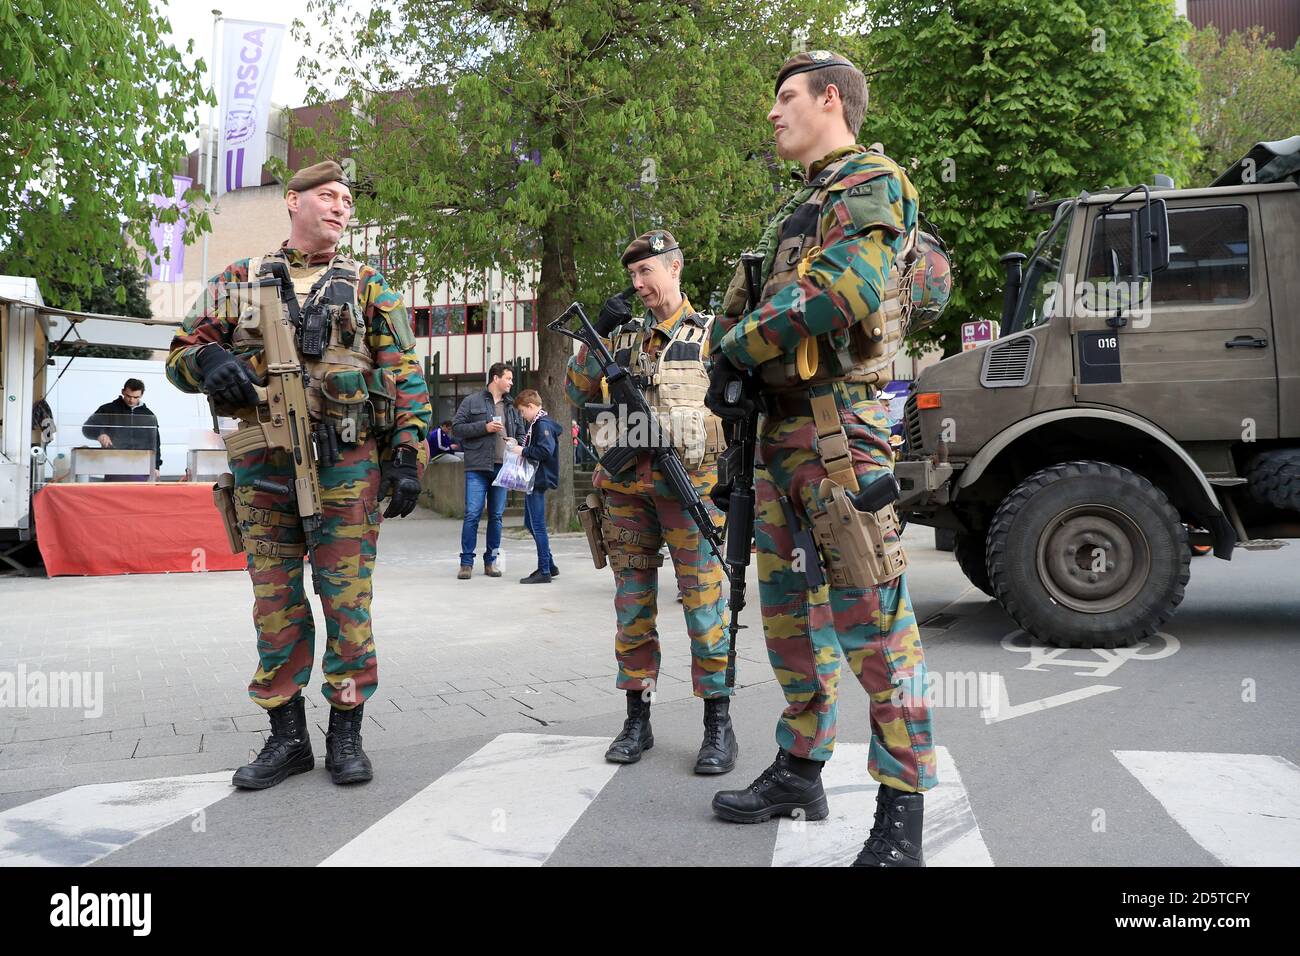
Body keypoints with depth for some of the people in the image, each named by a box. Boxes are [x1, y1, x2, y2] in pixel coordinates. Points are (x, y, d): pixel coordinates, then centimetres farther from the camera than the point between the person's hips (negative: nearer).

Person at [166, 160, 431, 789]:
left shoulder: (367, 286, 9)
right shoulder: (238, 281, 14)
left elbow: (404, 375, 3)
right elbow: (179, 355, 15)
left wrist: (408, 455, -7)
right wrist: (207, 361, -10)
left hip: (346, 461, -2)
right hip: (261, 466, 3)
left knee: (347, 600, -1)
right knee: (275, 606, 6)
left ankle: (346, 734, 11)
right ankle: (287, 737, 18)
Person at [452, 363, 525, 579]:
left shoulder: (512, 406, 16)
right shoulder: (472, 401, 2)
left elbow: (520, 433, 25)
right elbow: (457, 427, -3)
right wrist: (484, 427, -12)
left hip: (502, 468, 5)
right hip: (477, 467, -5)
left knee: (497, 516, 8)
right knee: (472, 514, -7)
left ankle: (491, 561, 17)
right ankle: (467, 562, 0)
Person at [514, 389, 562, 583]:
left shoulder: (543, 424, -15)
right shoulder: (537, 423, 17)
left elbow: (545, 451, -26)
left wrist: (523, 451, -17)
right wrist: (519, 446, 8)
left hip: (539, 480, -11)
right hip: (533, 480, 11)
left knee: (538, 526, -6)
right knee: (530, 524, 15)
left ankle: (544, 571, 0)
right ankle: (549, 566, 21)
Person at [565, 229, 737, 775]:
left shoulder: (710, 334, 6)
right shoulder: (623, 336, 17)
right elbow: (578, 392, 13)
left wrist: (731, 474, -9)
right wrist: (597, 335, 2)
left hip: (686, 483, -4)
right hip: (624, 485, 4)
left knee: (703, 601, -5)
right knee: (632, 602, 7)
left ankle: (719, 726, 4)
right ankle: (637, 720, 16)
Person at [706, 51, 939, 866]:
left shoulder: (873, 182, -3)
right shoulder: (799, 207, 25)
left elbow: (842, 289, -20)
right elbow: (745, 303, 21)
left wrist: (741, 347, -11)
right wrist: (729, 364, 0)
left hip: (838, 423, -9)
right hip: (778, 426, 9)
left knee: (870, 616, -8)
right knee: (788, 608, 12)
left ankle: (902, 812, 0)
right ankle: (801, 769, 25)